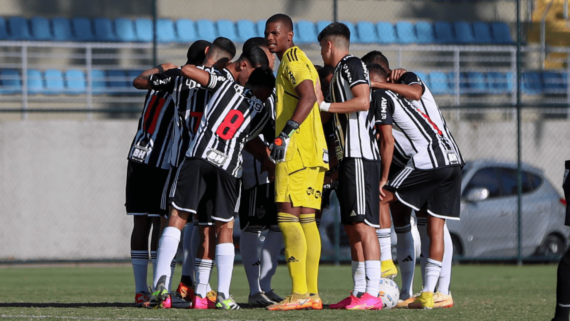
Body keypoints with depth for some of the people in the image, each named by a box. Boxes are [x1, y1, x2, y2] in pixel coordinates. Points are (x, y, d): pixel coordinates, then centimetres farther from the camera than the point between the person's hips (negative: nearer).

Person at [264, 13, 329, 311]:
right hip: (314, 152, 10)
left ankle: (299, 294, -18)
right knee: (306, 220, 9)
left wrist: (285, 134, -29)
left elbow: (308, 97, -24)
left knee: (288, 217, -12)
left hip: (297, 152, -10)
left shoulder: (292, 60, -8)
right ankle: (312, 294, 7)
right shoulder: (303, 62, 22)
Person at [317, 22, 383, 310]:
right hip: (349, 157, 10)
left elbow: (363, 101, -18)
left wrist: (323, 106, -13)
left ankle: (372, 294, -19)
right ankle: (359, 292, 10)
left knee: (363, 223, -14)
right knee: (352, 227, 9)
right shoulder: (340, 72, 24)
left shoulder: (351, 65, -5)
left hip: (360, 156, -10)